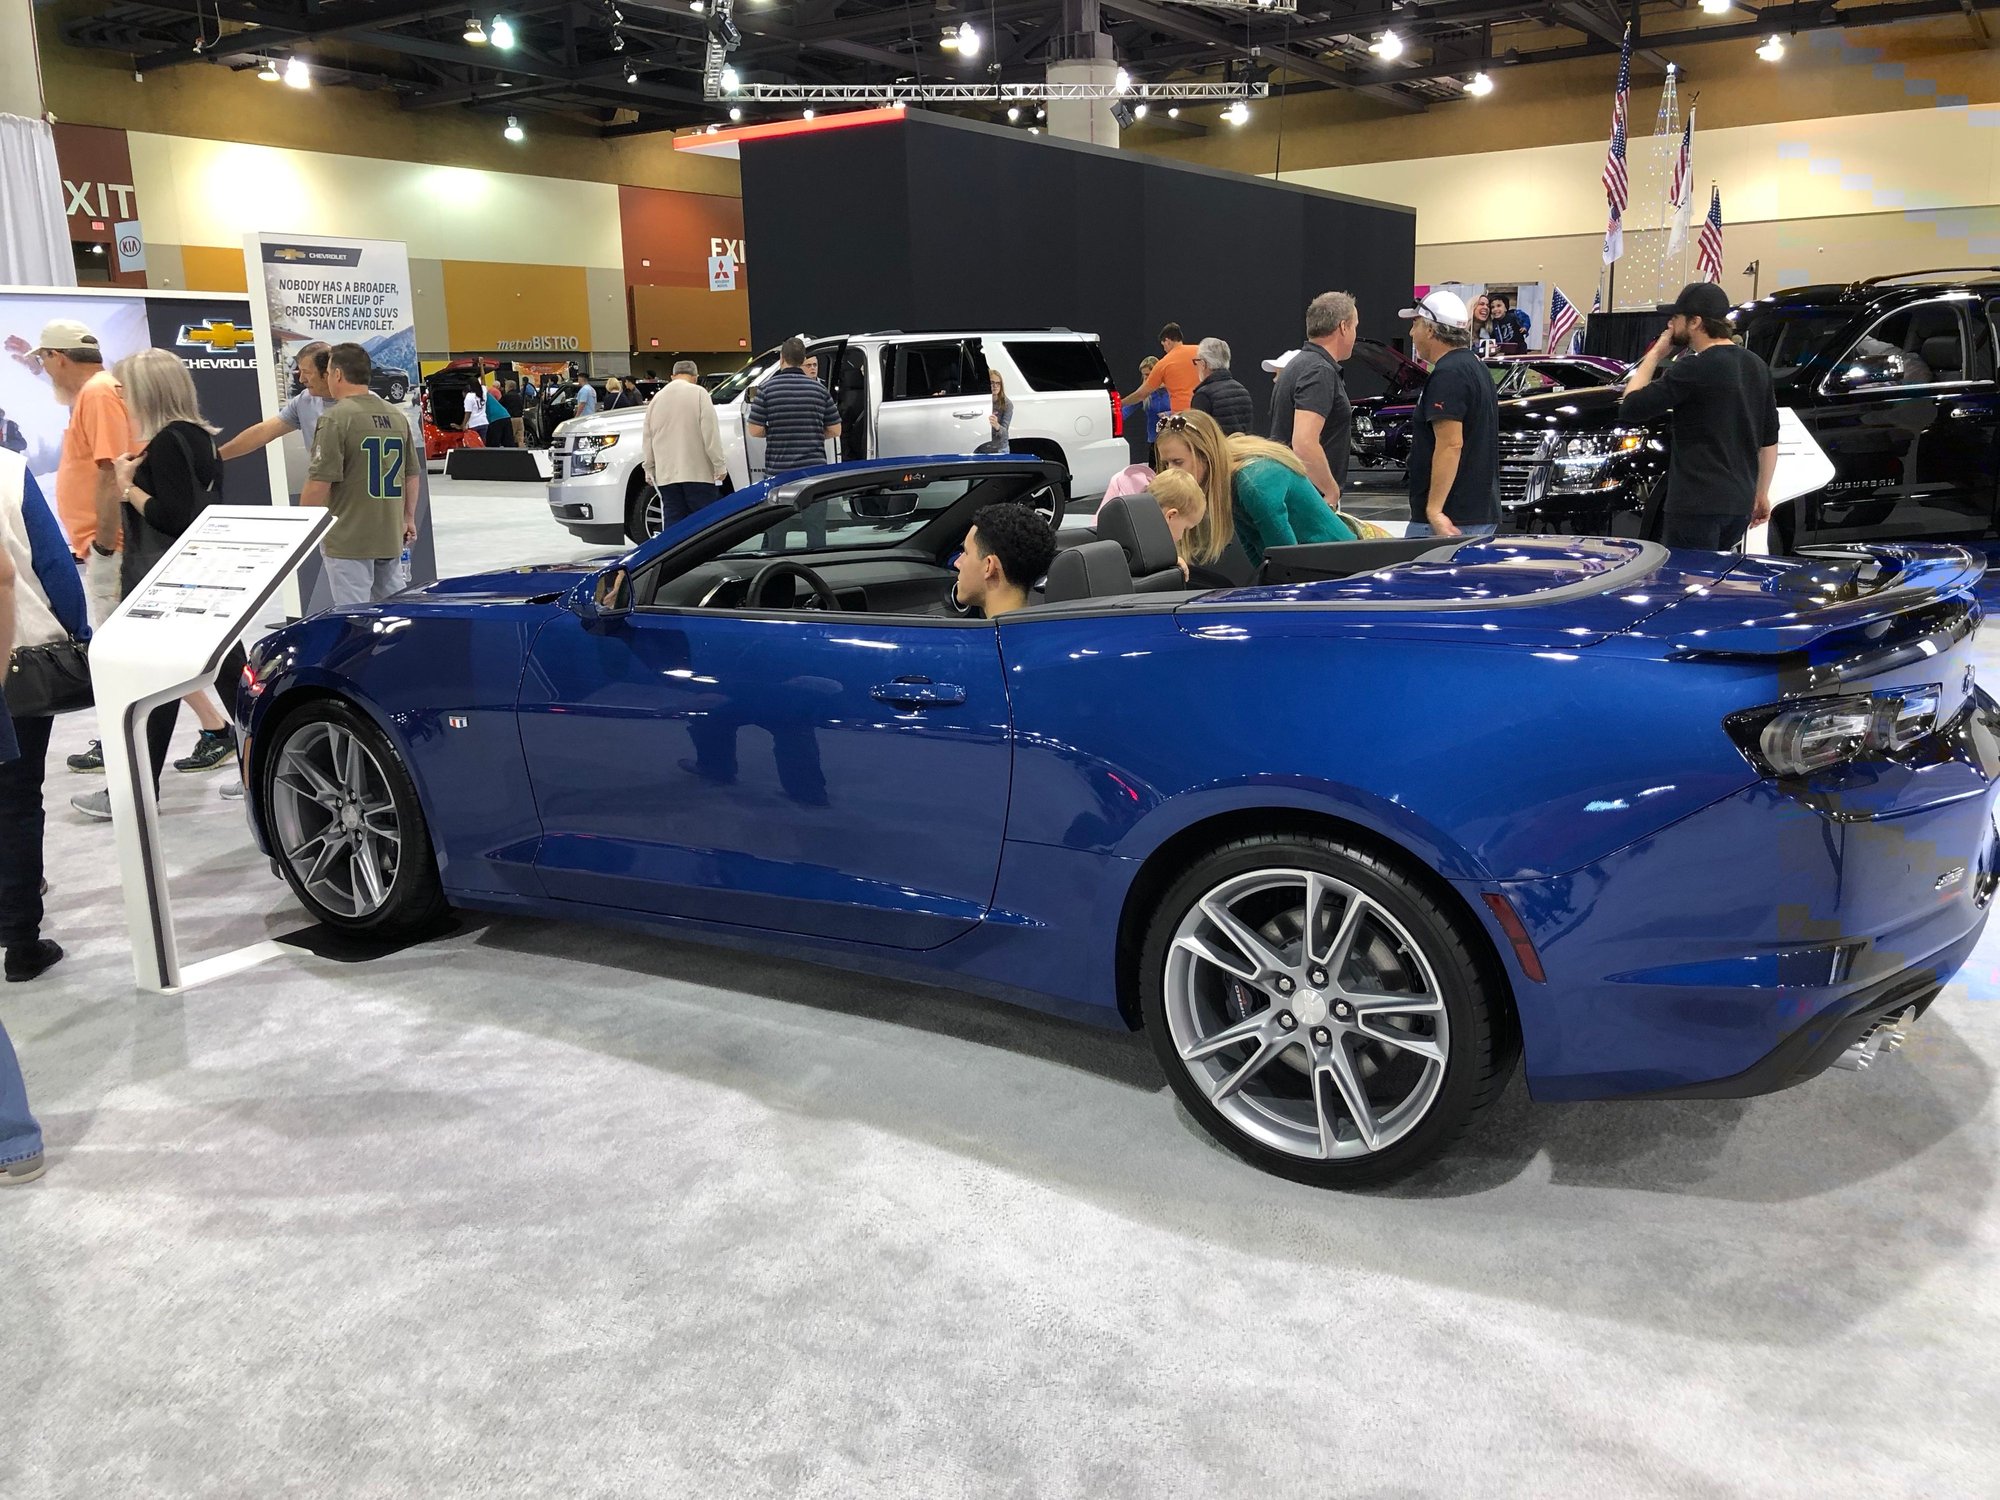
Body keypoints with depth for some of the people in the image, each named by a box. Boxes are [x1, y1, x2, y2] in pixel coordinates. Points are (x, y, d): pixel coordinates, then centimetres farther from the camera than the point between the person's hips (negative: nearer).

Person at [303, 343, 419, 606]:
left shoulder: (337, 417, -12)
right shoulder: (396, 416, 8)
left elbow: (319, 483, -15)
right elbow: (411, 475, 14)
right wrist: (409, 518, 24)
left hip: (348, 539, -6)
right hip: (390, 536, 6)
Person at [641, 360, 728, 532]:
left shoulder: (657, 398, 12)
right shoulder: (698, 393, -3)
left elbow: (647, 438, 16)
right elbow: (710, 432, -10)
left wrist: (649, 469, 25)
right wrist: (720, 465, -7)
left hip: (666, 475, 5)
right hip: (698, 473, -5)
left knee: (672, 524, 4)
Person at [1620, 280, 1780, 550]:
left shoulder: (1695, 369, -15)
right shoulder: (1757, 366, 12)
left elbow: (1630, 407, -12)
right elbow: (1769, 439, 17)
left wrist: (1655, 354, -2)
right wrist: (1762, 494, 25)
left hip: (1697, 505, -8)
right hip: (1740, 504, 8)